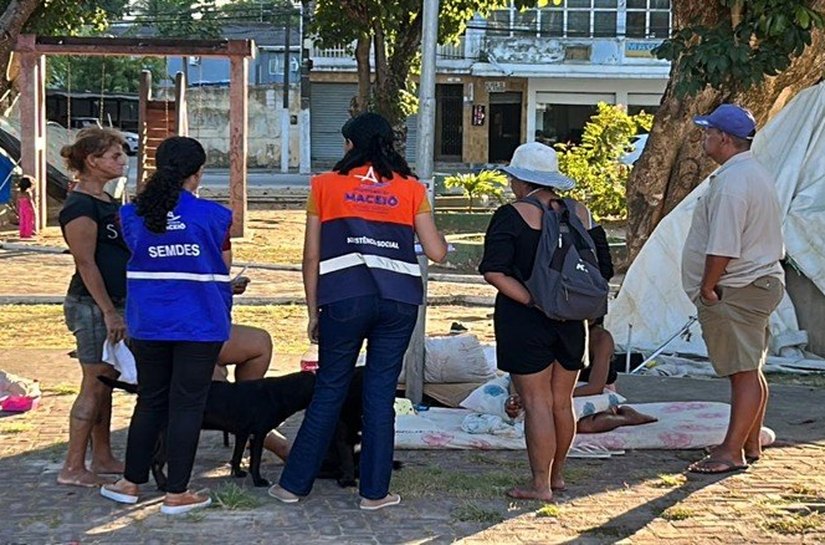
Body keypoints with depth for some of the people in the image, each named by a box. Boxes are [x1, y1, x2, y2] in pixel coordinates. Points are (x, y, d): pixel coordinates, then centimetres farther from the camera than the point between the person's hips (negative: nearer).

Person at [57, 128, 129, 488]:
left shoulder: (107, 202, 14)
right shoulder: (80, 206, -15)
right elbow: (86, 263, -19)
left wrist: (117, 308, 21)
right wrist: (108, 311, -20)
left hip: (112, 303, 9)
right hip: (91, 305, -9)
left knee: (105, 384, 13)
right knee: (94, 386, -5)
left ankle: (102, 459, 22)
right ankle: (73, 469, 2)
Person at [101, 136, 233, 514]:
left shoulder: (132, 214, 0)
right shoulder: (214, 216, -7)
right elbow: (224, 268, 4)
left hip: (148, 324, 3)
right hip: (200, 324, -3)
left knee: (150, 401, 16)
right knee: (186, 405, 3)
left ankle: (131, 483, 23)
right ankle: (176, 494, 7)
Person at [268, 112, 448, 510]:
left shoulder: (326, 185, 6)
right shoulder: (411, 188, 8)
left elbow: (311, 257, 5)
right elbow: (437, 253, 4)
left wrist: (314, 311, 13)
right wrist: (439, 236, 26)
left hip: (345, 299, -1)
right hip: (399, 301, 1)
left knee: (329, 392, 10)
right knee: (381, 395, 8)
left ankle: (294, 484, 16)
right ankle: (374, 491, 13)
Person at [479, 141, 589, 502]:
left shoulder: (512, 216, -10)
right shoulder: (578, 213, 4)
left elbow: (494, 272, -18)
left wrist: (531, 299, -15)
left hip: (524, 322, -5)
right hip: (570, 321, 5)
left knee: (536, 403, -1)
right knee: (562, 402, 15)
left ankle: (540, 485, 3)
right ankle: (557, 475, 30)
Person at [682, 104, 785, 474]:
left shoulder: (731, 182, -19)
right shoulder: (757, 174, 16)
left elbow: (722, 247, -25)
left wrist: (707, 289, -14)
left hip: (735, 291, -11)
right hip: (762, 282, 11)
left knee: (743, 372, -7)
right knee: (751, 371, 15)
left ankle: (732, 452, -4)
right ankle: (751, 445, 24)